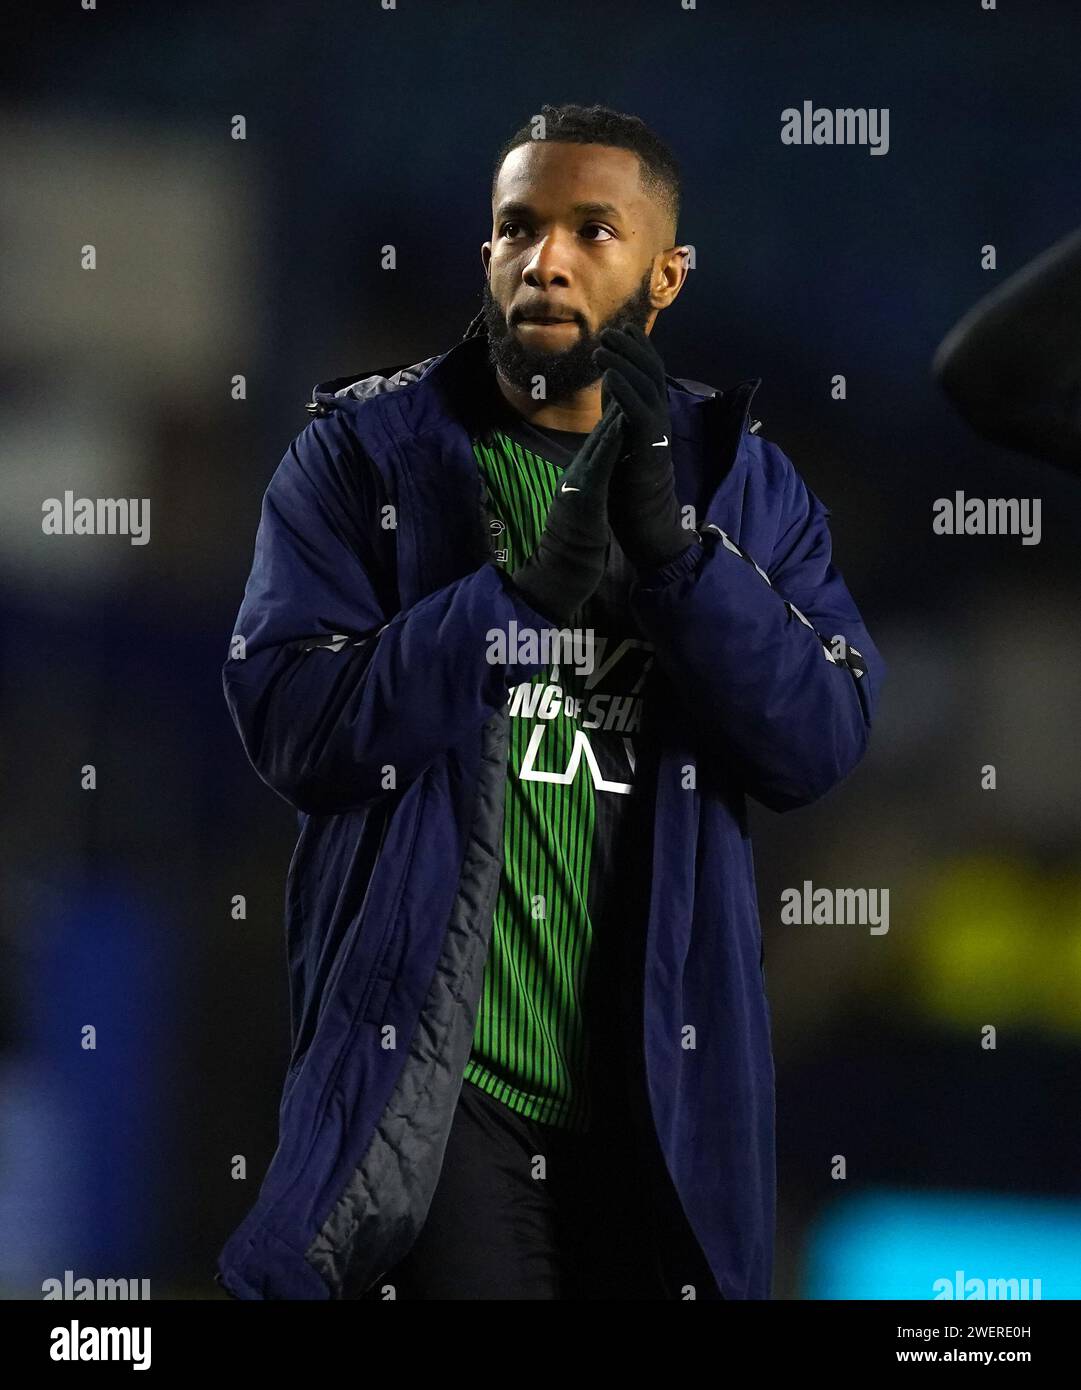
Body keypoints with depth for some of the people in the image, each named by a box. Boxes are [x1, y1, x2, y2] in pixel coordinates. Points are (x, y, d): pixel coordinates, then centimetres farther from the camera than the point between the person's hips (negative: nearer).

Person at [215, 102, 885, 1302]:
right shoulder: (364, 451, 1)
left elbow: (822, 743, -5)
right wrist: (530, 591, -20)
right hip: (428, 1089, -3)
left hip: (662, 1090, 3)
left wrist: (673, 546, -17)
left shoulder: (739, 480, 7)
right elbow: (290, 723, -11)